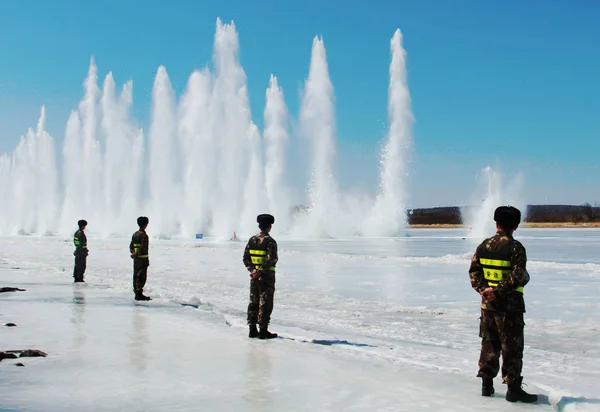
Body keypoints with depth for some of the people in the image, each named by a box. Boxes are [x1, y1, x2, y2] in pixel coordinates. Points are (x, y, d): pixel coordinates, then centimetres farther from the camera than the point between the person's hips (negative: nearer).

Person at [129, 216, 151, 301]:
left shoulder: (135, 234, 13)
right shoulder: (144, 235, -14)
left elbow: (131, 246, 15)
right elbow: (143, 248, -19)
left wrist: (133, 253, 2)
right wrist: (136, 255, -12)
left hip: (136, 259, 9)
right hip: (143, 258, -9)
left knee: (136, 276, 11)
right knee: (141, 276, -6)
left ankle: (137, 294, 17)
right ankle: (139, 294, -8)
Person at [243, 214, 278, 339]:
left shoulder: (252, 240, 6)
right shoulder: (270, 241, -13)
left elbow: (245, 258, 4)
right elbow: (271, 260, -22)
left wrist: (252, 270, -4)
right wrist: (261, 271, -16)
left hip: (254, 276, 6)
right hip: (267, 277, -6)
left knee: (253, 302, 12)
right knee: (265, 303, 0)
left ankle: (252, 329, 15)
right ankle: (263, 330, 2)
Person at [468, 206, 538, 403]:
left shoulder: (484, 246, 4)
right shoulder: (516, 248, -12)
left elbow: (473, 270, 2)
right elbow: (517, 277, -20)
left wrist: (483, 289, -7)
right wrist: (499, 291, -17)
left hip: (487, 302, 5)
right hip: (509, 304, -5)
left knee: (489, 343, 14)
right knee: (511, 346, 2)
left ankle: (487, 384, 18)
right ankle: (513, 388, 5)